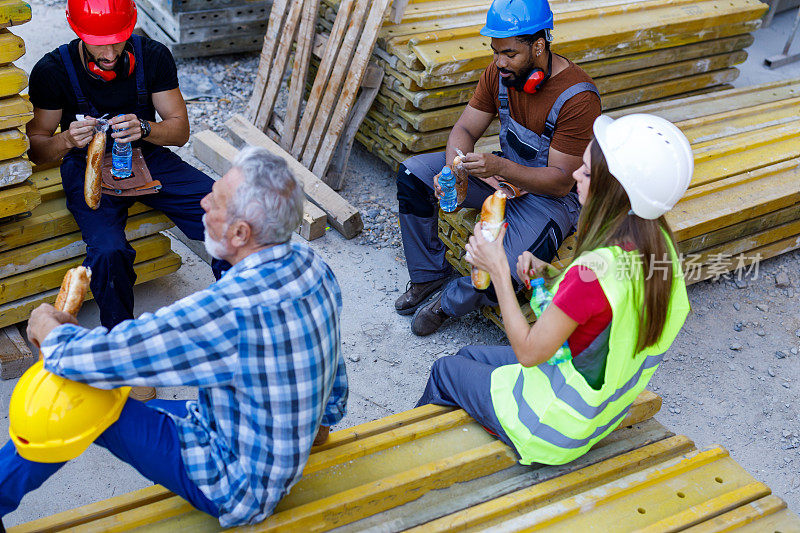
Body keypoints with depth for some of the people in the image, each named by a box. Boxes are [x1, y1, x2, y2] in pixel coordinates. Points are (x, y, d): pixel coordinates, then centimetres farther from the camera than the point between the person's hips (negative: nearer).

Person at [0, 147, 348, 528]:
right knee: (132, 409, 24)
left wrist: (47, 327, -6)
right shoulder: (312, 266, -10)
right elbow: (335, 370, 9)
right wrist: (321, 421, 28)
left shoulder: (229, 312, -37)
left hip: (236, 489, -8)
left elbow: (92, 359, -29)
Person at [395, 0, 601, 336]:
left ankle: (450, 302, 3)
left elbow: (561, 181, -26)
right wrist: (452, 170, -25)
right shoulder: (499, 73, -7)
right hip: (504, 174, 7)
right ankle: (428, 274, 10)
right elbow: (465, 129, -3)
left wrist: (501, 167, -41)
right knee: (412, 174, -5)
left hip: (551, 196, -7)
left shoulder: (578, 98, -27)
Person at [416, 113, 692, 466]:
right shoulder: (658, 241, -10)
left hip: (555, 429, -8)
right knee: (469, 355, 27)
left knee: (445, 371, 17)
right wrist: (545, 272, -6)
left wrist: (498, 271, -20)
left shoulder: (595, 270, -37)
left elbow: (528, 351, -25)